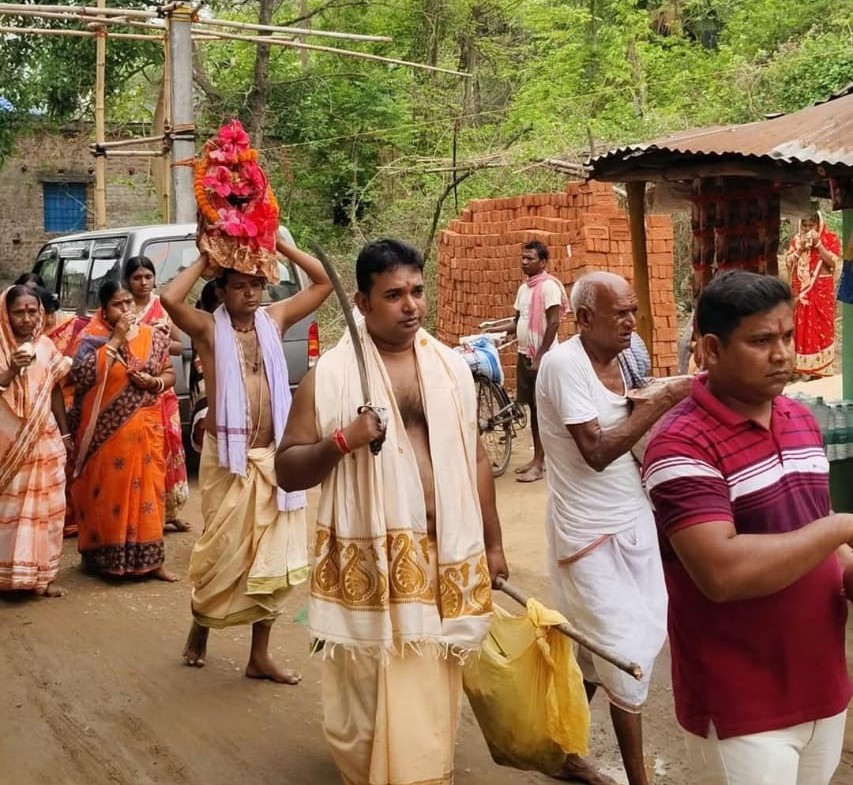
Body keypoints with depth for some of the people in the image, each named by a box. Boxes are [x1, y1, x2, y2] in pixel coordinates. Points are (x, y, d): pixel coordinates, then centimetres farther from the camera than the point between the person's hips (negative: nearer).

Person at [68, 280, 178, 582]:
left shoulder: (152, 337, 6)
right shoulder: (92, 338, -4)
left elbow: (170, 374, 12)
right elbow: (82, 375, -19)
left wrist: (154, 382, -11)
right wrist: (116, 340, -17)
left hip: (143, 430, 3)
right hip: (105, 430, -3)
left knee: (145, 489, 5)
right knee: (105, 491, 3)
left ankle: (149, 559, 11)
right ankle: (102, 556, 15)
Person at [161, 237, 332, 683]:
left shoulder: (274, 320, 6)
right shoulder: (208, 328, -5)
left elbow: (324, 281, 7)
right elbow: (170, 299, -25)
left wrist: (279, 245, 0)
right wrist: (204, 260, -11)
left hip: (273, 458, 4)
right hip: (226, 458, -4)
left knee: (271, 557, 7)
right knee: (223, 552, 5)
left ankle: (259, 655, 18)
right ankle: (199, 627, 33)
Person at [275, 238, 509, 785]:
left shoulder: (452, 367, 6)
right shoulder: (330, 374, -6)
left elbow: (475, 458, 14)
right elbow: (287, 470, -4)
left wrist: (492, 544, 15)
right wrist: (342, 440, -21)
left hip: (446, 554, 3)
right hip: (369, 560, -3)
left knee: (434, 691, 14)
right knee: (367, 694, 5)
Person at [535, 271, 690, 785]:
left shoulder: (617, 360, 6)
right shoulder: (564, 363, -19)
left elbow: (630, 433, 11)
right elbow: (596, 452, -25)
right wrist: (663, 401, -25)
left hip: (632, 521, 8)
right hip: (591, 533, -8)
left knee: (598, 649, 16)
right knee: (627, 656, 0)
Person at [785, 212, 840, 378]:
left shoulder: (830, 238, -4)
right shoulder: (796, 238, 6)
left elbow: (832, 262, -14)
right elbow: (788, 261, 2)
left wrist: (818, 243, -19)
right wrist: (800, 248, -13)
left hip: (822, 289, -3)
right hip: (800, 289, 3)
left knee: (821, 326, -1)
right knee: (800, 325, 6)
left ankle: (819, 366, 5)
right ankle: (799, 364, 14)